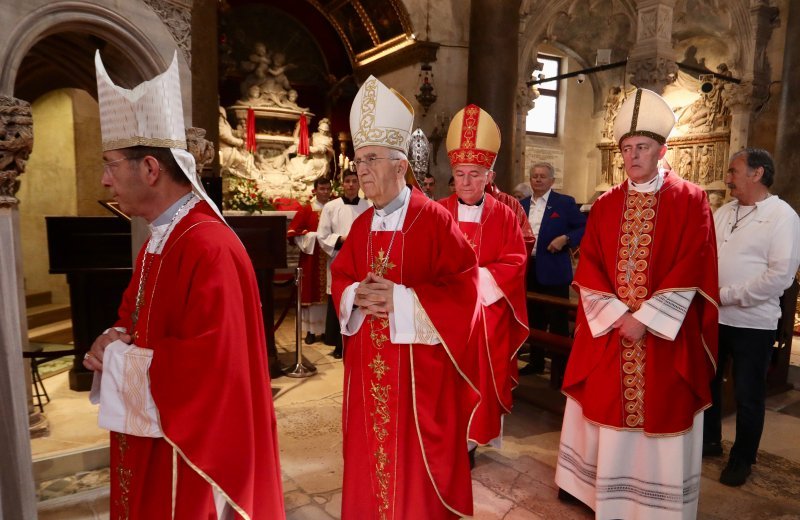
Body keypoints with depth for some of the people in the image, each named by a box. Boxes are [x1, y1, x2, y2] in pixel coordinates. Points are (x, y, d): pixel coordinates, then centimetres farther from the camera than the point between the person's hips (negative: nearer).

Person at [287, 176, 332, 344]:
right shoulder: (306, 210, 2)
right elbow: (293, 232, -1)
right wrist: (312, 237, -12)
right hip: (311, 259, -1)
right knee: (312, 292, 1)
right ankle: (311, 330, 10)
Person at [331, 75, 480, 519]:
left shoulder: (434, 220, -13)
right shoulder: (362, 225, 7)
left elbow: (463, 286, -16)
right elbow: (340, 276, 14)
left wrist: (400, 299, -22)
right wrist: (355, 296, -9)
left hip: (418, 365, -6)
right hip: (369, 365, 6)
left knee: (416, 457, 8)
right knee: (371, 448, 18)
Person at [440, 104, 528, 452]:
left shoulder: (504, 215, 2)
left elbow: (515, 263, -3)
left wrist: (476, 276, -15)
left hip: (488, 311, 0)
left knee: (482, 376, 6)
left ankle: (471, 439, 21)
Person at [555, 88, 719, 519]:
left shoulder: (690, 200, -2)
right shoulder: (605, 206, 7)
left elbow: (691, 270, -9)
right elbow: (588, 270, 2)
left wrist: (645, 318, -15)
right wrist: (617, 315, -10)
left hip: (665, 334, -2)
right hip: (609, 330, 3)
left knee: (661, 417, 6)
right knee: (607, 411, 11)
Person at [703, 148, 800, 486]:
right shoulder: (723, 212, 9)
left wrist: (728, 295, -18)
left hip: (752, 322, -5)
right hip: (712, 317, 6)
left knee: (748, 395, 9)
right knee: (706, 384, 17)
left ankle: (742, 459, 27)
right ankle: (709, 440, 36)